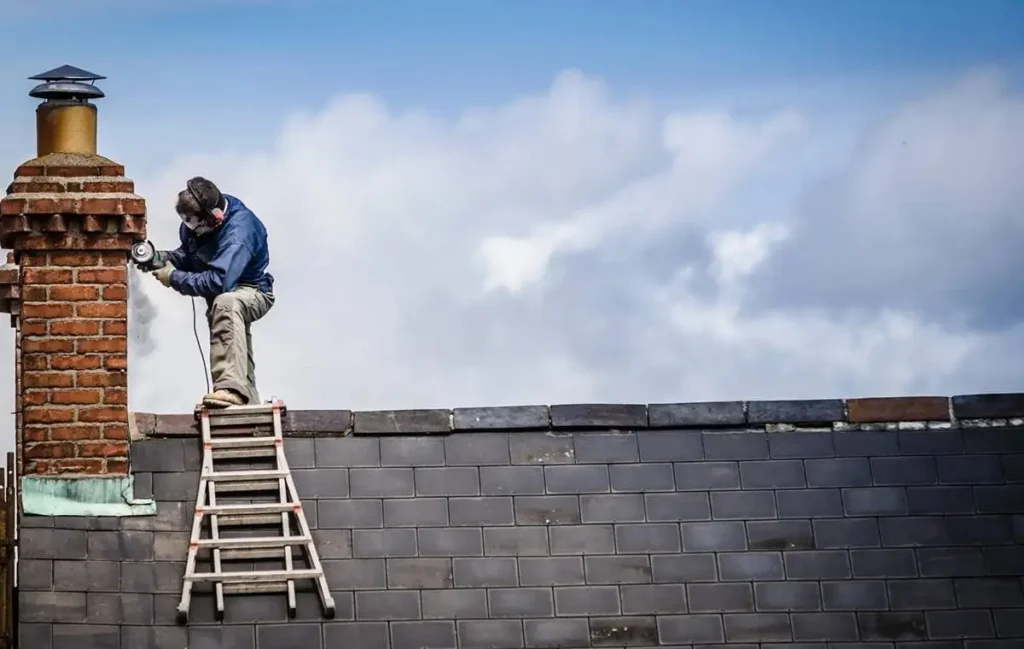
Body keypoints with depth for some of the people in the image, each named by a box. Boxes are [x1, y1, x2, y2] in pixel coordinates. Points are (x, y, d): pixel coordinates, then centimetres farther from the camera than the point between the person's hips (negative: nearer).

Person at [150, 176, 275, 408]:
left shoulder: (239, 230, -33)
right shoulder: (196, 224, -10)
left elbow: (218, 282, -40)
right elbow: (188, 254, 8)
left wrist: (174, 278, -31)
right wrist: (166, 258, -13)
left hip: (253, 291, -9)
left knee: (225, 303, -38)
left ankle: (231, 388, -47)